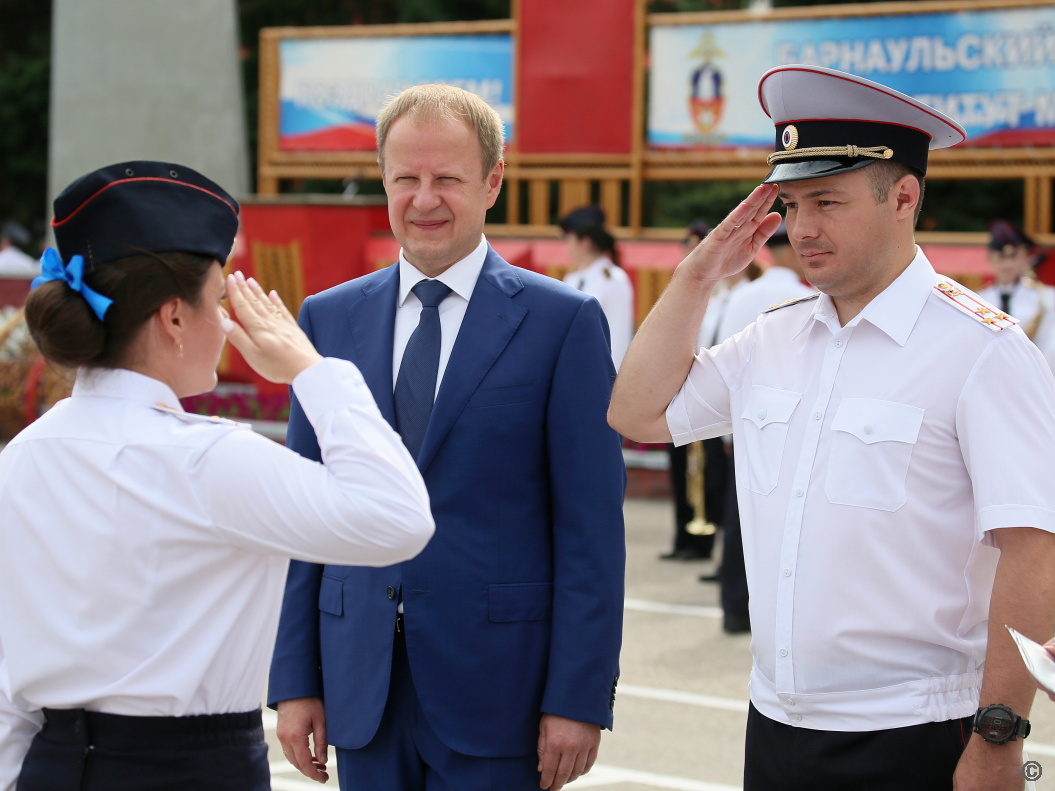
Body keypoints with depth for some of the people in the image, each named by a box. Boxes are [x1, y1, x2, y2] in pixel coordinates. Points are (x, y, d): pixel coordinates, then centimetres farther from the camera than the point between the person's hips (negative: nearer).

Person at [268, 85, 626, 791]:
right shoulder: (330, 318, 8)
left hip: (496, 685, -3)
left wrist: (579, 699, -10)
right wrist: (295, 680, 4)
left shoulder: (564, 322, -3)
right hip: (361, 691, 3)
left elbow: (592, 528, -6)